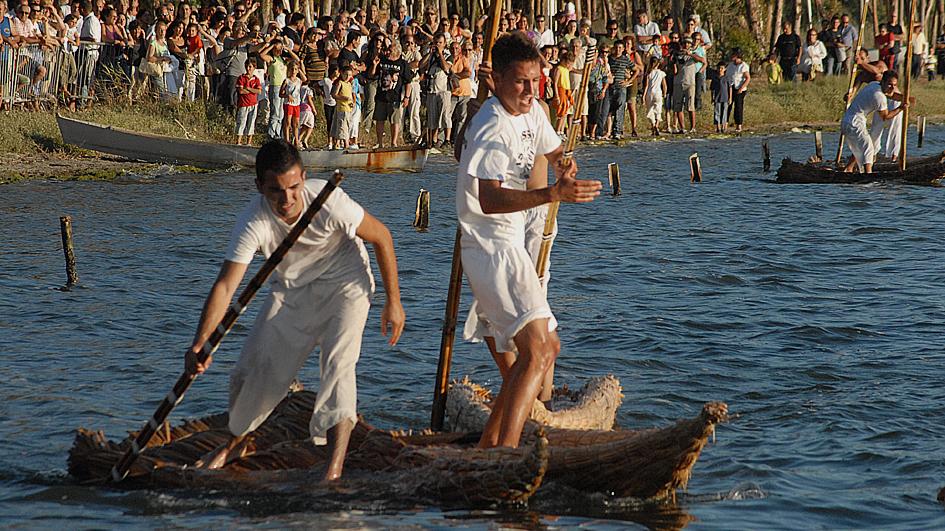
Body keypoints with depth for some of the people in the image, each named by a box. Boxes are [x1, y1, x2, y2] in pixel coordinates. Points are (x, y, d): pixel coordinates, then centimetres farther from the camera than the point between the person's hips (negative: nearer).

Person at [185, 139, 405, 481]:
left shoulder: (329, 201, -32)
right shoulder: (252, 223, -28)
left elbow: (381, 237, -15)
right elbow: (225, 286, -33)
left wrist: (393, 301, -11)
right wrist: (199, 346, -46)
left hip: (342, 283, -3)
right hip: (290, 290, 3)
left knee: (337, 364, -23)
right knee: (253, 369, 2)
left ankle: (334, 469, -30)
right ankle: (235, 441, 33)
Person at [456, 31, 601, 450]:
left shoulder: (531, 112, 9)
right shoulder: (493, 128, -20)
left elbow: (554, 151, 26)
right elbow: (489, 199, -32)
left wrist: (563, 166, 1)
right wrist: (554, 194, -42)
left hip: (509, 246, 10)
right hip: (491, 248, -10)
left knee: (546, 347, 18)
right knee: (537, 350, -23)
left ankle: (489, 442, 23)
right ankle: (506, 453, -33)